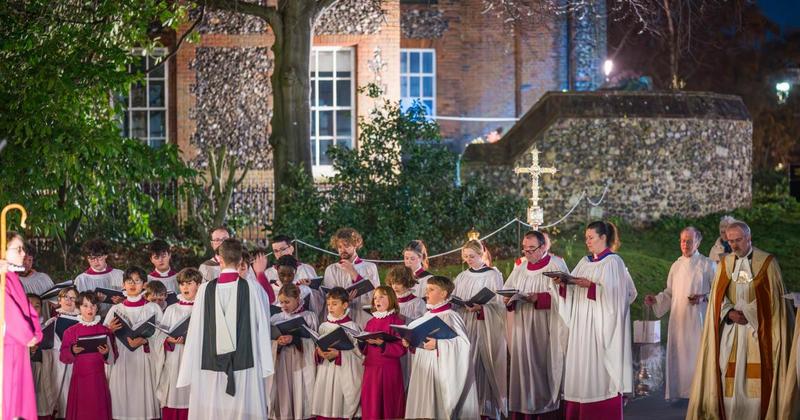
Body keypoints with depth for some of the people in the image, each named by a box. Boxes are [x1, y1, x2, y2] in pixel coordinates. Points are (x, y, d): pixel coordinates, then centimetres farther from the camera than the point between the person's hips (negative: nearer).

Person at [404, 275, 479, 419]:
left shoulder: (449, 316, -10)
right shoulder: (427, 316, 12)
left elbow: (463, 342, -20)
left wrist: (437, 344, -24)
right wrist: (410, 343, 3)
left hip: (440, 369, -8)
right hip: (423, 369, 8)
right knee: (423, 407, 8)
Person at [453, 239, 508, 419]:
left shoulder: (493, 275, -2)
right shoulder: (462, 277, 13)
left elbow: (498, 302, -7)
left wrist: (481, 307, -22)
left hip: (487, 326, -4)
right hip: (466, 325, 4)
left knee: (486, 363, -4)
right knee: (468, 364, 0)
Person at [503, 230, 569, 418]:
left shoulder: (556, 266, -2)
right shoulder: (521, 269, 15)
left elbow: (561, 296, -12)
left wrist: (539, 298, -22)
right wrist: (507, 299, -11)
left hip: (545, 330, -5)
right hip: (522, 329, 5)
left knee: (543, 366, -6)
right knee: (523, 366, 1)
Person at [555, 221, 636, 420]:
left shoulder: (613, 262, -4)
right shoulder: (584, 262, 16)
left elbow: (613, 292, -13)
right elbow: (573, 292, 12)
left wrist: (591, 286, -21)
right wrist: (563, 284, -7)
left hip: (600, 324, -7)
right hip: (581, 323, 7)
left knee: (599, 369, -8)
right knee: (580, 366, 3)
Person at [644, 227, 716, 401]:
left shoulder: (707, 265, -2)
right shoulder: (676, 266, 12)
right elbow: (670, 293, 16)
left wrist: (703, 298, -17)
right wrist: (655, 300, -1)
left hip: (698, 319, -4)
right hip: (679, 320, 4)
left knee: (697, 354, -6)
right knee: (679, 355, 3)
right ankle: (680, 392, 9)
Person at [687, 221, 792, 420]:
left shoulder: (767, 263, 0)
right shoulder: (724, 264, 10)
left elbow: (774, 299, 0)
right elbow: (717, 297, 9)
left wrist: (747, 313, -8)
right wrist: (730, 313, -9)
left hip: (758, 330, -3)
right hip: (730, 328, 3)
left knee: (757, 376, -8)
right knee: (728, 373, -3)